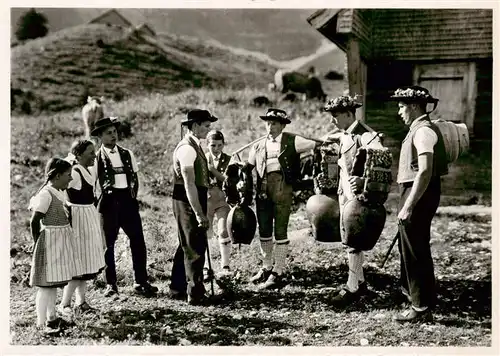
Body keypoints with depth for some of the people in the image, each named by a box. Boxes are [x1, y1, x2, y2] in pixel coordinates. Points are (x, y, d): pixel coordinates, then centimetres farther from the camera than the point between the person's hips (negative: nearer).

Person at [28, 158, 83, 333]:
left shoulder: (59, 193, 9)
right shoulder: (46, 194, -18)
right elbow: (34, 221, -18)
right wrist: (38, 243, -8)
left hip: (61, 243, 9)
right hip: (50, 243, -9)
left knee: (54, 281, 17)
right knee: (46, 283, -4)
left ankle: (51, 318, 29)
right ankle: (41, 324, 1)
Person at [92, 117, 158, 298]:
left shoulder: (127, 154, 11)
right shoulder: (97, 158, -1)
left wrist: (133, 195, 6)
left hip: (128, 199, 3)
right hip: (109, 201, -3)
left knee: (138, 240, 0)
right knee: (108, 243, 4)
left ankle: (141, 282, 8)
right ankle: (111, 284, 15)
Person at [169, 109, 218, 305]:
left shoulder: (194, 146, 14)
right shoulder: (187, 148, -18)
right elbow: (189, 184, -23)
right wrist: (199, 213, -24)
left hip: (191, 202, 11)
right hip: (187, 203, -11)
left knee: (186, 246, 18)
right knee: (195, 249, -5)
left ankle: (177, 289, 29)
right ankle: (196, 294, 2)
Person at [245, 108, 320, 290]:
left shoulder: (291, 141, 2)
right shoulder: (258, 146, 15)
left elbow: (316, 146, 0)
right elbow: (247, 167, 18)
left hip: (282, 189, -5)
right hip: (263, 190, 5)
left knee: (280, 230, -2)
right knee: (264, 230, 12)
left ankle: (278, 273, 3)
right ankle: (266, 267, 28)